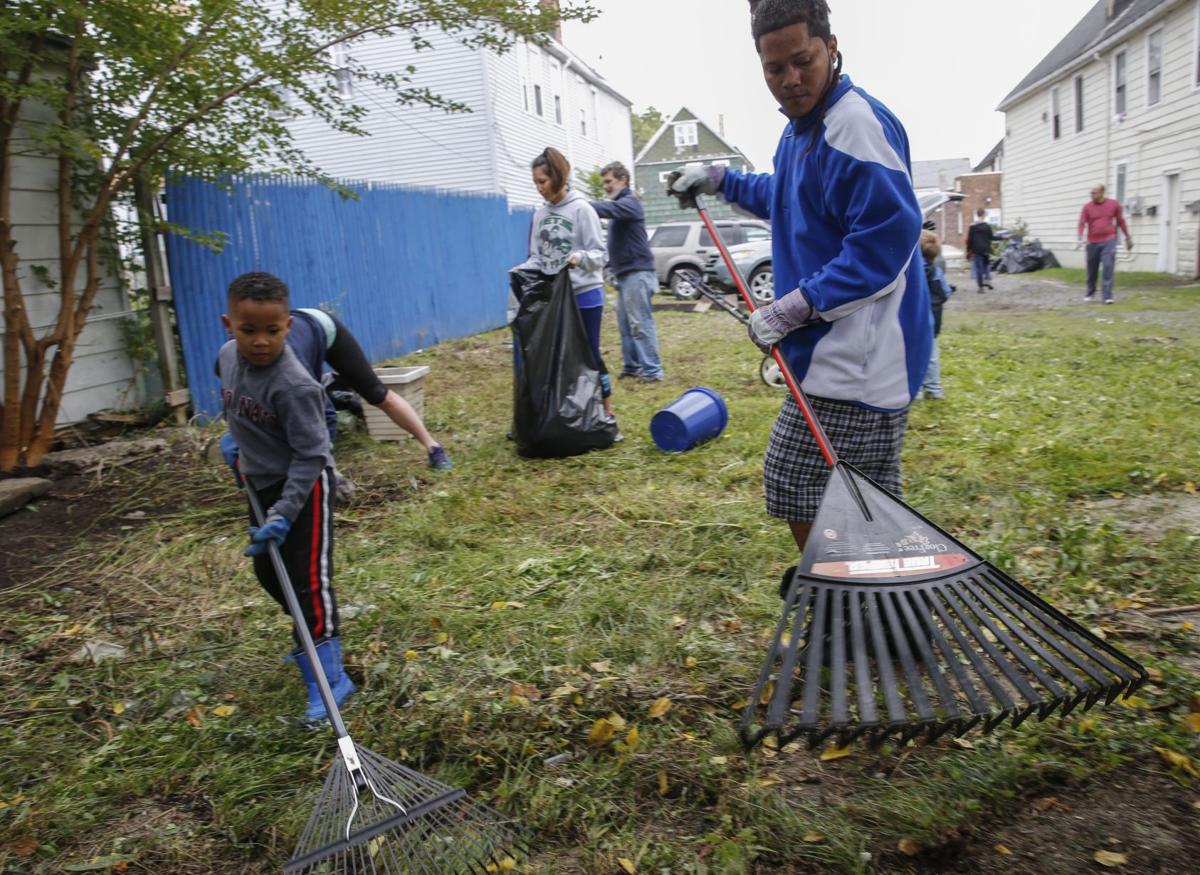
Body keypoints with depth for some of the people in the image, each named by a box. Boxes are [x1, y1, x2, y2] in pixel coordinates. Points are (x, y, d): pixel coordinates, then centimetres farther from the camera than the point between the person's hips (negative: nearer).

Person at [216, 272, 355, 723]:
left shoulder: (293, 386, -31)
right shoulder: (228, 356, -6)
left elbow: (310, 454, -28)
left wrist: (284, 513, -31)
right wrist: (233, 435, 13)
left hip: (303, 486, -8)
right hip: (260, 482, 9)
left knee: (308, 578, -8)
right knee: (267, 572, 19)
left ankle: (329, 677, 2)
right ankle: (313, 638, 40)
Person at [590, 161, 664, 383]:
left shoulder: (630, 202, -9)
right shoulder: (619, 204, 19)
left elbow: (608, 209, -30)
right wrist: (611, 265, 12)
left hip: (637, 272, -9)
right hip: (624, 273, 9)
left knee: (640, 323, -10)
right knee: (625, 324, 10)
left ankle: (652, 370, -8)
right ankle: (631, 366, 16)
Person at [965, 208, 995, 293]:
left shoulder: (972, 226, -4)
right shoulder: (988, 225, -3)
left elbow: (969, 240, -4)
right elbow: (991, 237, 0)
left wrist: (968, 251, 3)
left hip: (976, 251, -1)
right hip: (986, 250, 1)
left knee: (978, 268, 2)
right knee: (987, 265, 19)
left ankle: (980, 286, -1)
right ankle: (987, 279, -3)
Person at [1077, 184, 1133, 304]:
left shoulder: (1113, 204, 3)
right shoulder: (1087, 207, -1)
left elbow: (1121, 221, 12)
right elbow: (1082, 223, -10)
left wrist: (1128, 237, 16)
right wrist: (1080, 237, -27)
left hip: (1109, 241, -1)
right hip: (1093, 243, 1)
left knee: (1108, 268, -12)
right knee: (1092, 270, 10)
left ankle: (1108, 296, -15)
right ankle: (1090, 293, 30)